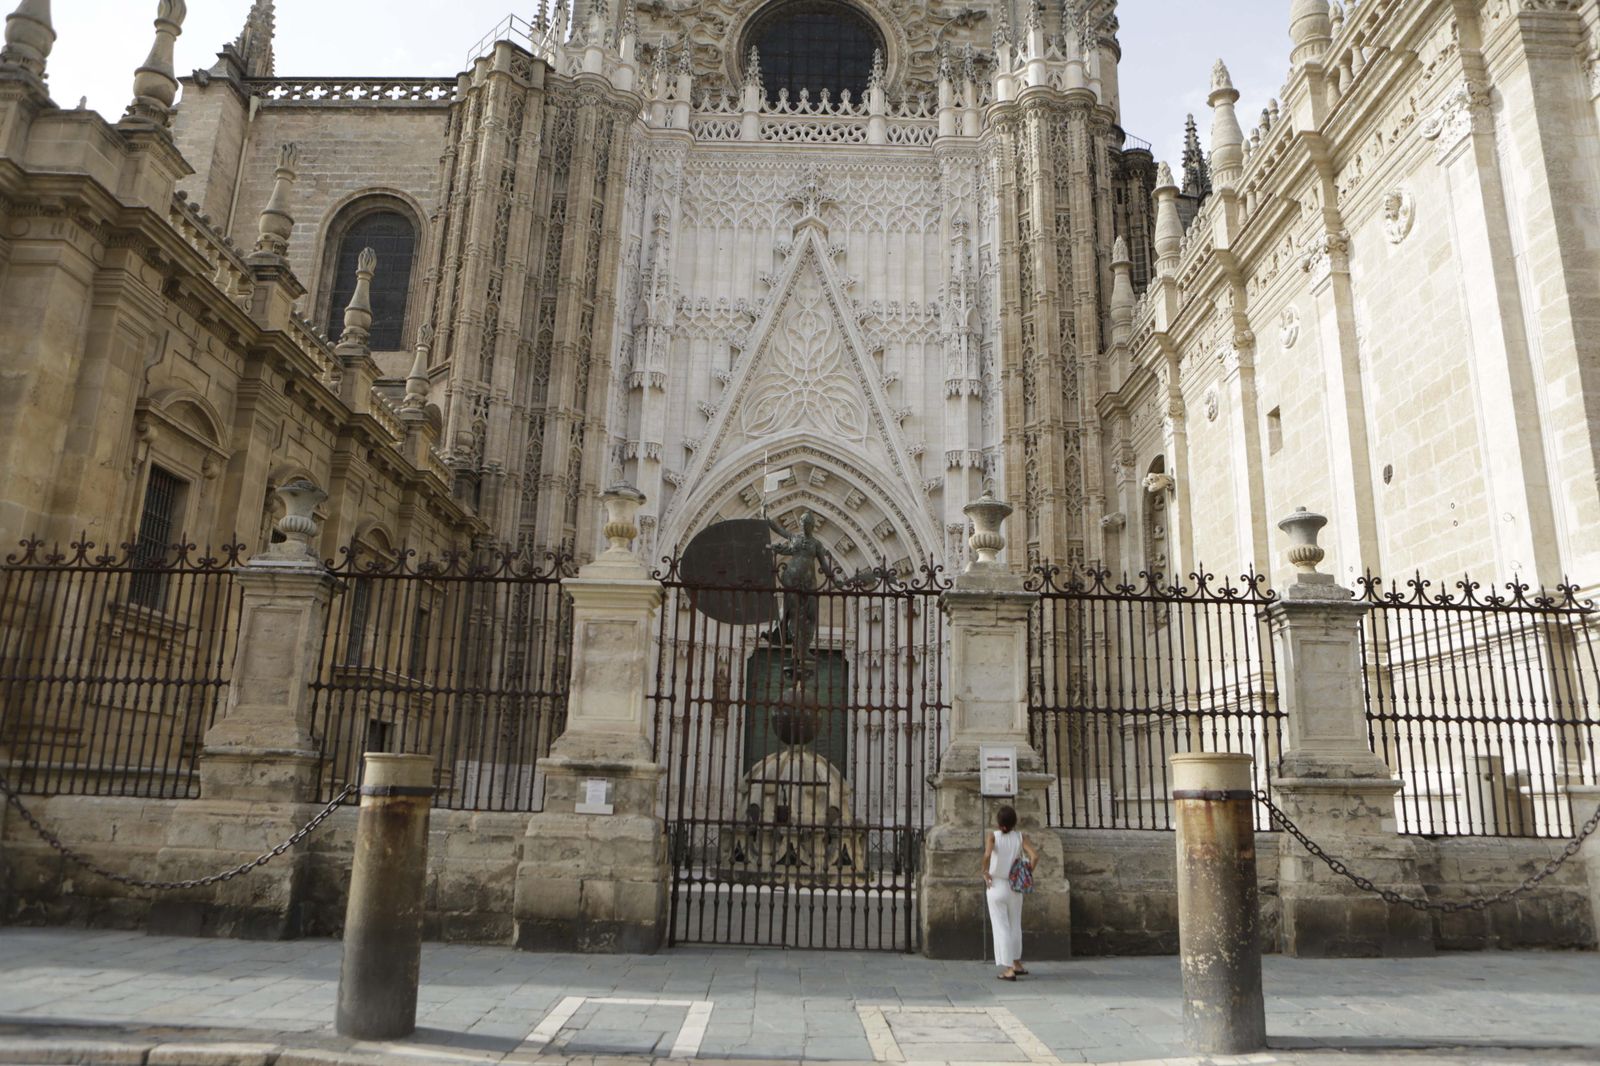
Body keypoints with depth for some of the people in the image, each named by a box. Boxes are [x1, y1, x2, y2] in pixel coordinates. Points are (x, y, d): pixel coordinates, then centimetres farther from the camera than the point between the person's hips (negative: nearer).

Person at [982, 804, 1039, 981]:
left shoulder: (992, 835, -11)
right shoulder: (1019, 836, -3)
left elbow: (987, 855, -30)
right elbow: (1034, 856, -15)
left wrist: (985, 872, -14)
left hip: (996, 887, -3)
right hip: (1015, 888, 3)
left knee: (1001, 928, 4)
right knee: (1015, 925, 21)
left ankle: (1009, 970, 4)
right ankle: (1016, 964, 33)